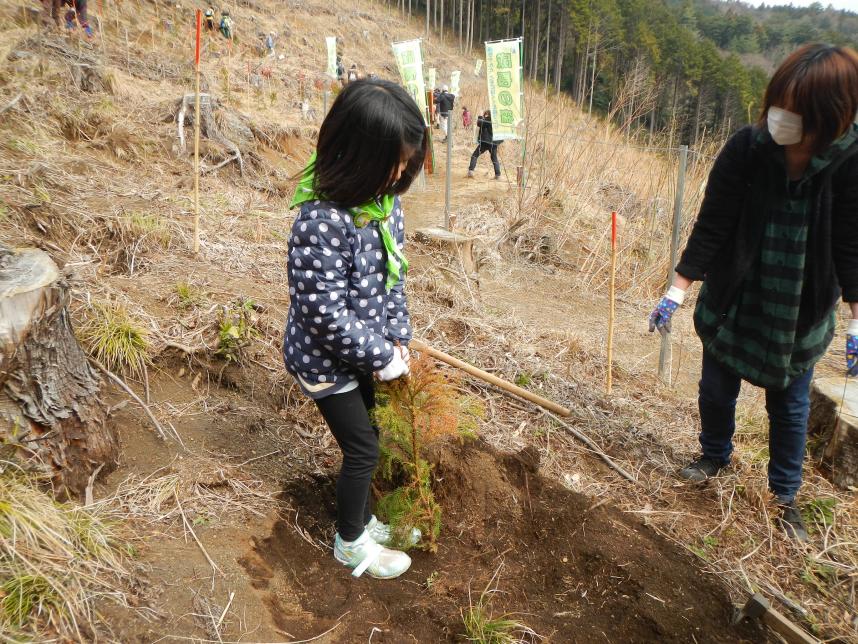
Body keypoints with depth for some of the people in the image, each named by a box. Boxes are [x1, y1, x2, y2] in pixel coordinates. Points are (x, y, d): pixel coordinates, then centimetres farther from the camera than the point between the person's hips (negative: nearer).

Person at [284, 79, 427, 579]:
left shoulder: (386, 199, -6)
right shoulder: (321, 222, -32)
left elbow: (395, 274, 5)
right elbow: (327, 316, -29)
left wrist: (400, 338, -1)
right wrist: (383, 356, -18)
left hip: (363, 350, 8)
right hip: (325, 359, -7)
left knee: (364, 438, 22)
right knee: (363, 449, 6)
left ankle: (362, 519, 46)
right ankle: (351, 544, 31)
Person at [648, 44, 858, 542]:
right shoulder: (746, 148, -18)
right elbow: (711, 226, -13)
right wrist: (678, 290, -14)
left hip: (801, 313, 0)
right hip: (732, 301, 1)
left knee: (790, 407, 14)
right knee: (716, 391, 16)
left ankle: (785, 495, 35)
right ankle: (716, 455, 45)